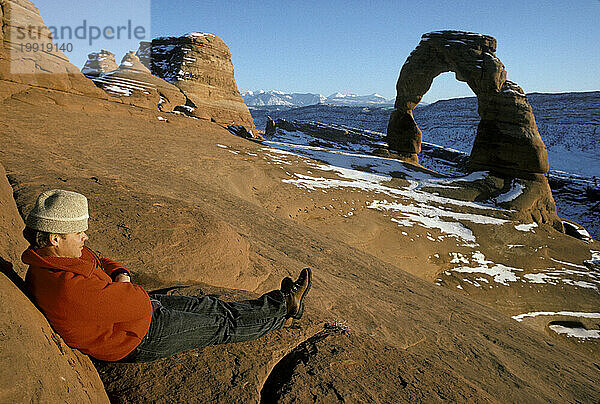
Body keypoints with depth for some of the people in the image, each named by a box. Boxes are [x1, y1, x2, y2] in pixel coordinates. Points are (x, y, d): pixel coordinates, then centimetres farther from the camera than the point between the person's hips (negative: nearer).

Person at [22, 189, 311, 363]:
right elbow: (136, 305, -31)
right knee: (222, 326, 3)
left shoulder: (52, 258, -4)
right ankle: (284, 308, 20)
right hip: (143, 339, -9)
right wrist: (125, 289, -8)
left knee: (207, 305, 11)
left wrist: (119, 274, -8)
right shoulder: (68, 288, -37)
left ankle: (280, 302, 22)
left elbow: (97, 261, 13)